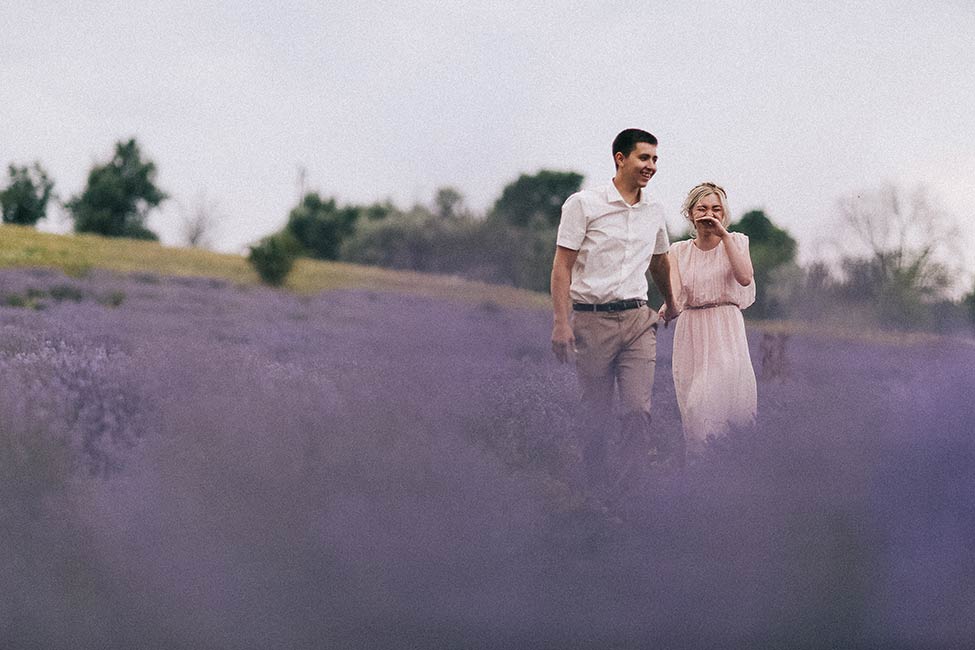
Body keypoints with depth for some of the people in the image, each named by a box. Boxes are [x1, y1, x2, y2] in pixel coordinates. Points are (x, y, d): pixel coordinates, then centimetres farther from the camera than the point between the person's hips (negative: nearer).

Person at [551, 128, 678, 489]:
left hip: (637, 319, 3)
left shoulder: (654, 211, 12)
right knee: (596, 416, 3)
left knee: (638, 409, -11)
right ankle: (597, 490, 15)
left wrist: (671, 305, 45)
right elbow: (562, 266, -5)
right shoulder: (584, 204, -3)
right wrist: (561, 323, -14)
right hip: (592, 320, -3)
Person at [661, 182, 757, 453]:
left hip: (726, 332, -2)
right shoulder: (678, 251, 9)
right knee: (693, 406, -2)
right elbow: (675, 293, -6)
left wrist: (724, 235, -11)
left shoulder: (736, 242, 7)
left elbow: (745, 278, -12)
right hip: (690, 332, 2)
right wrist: (667, 309, -31)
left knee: (722, 398, -16)